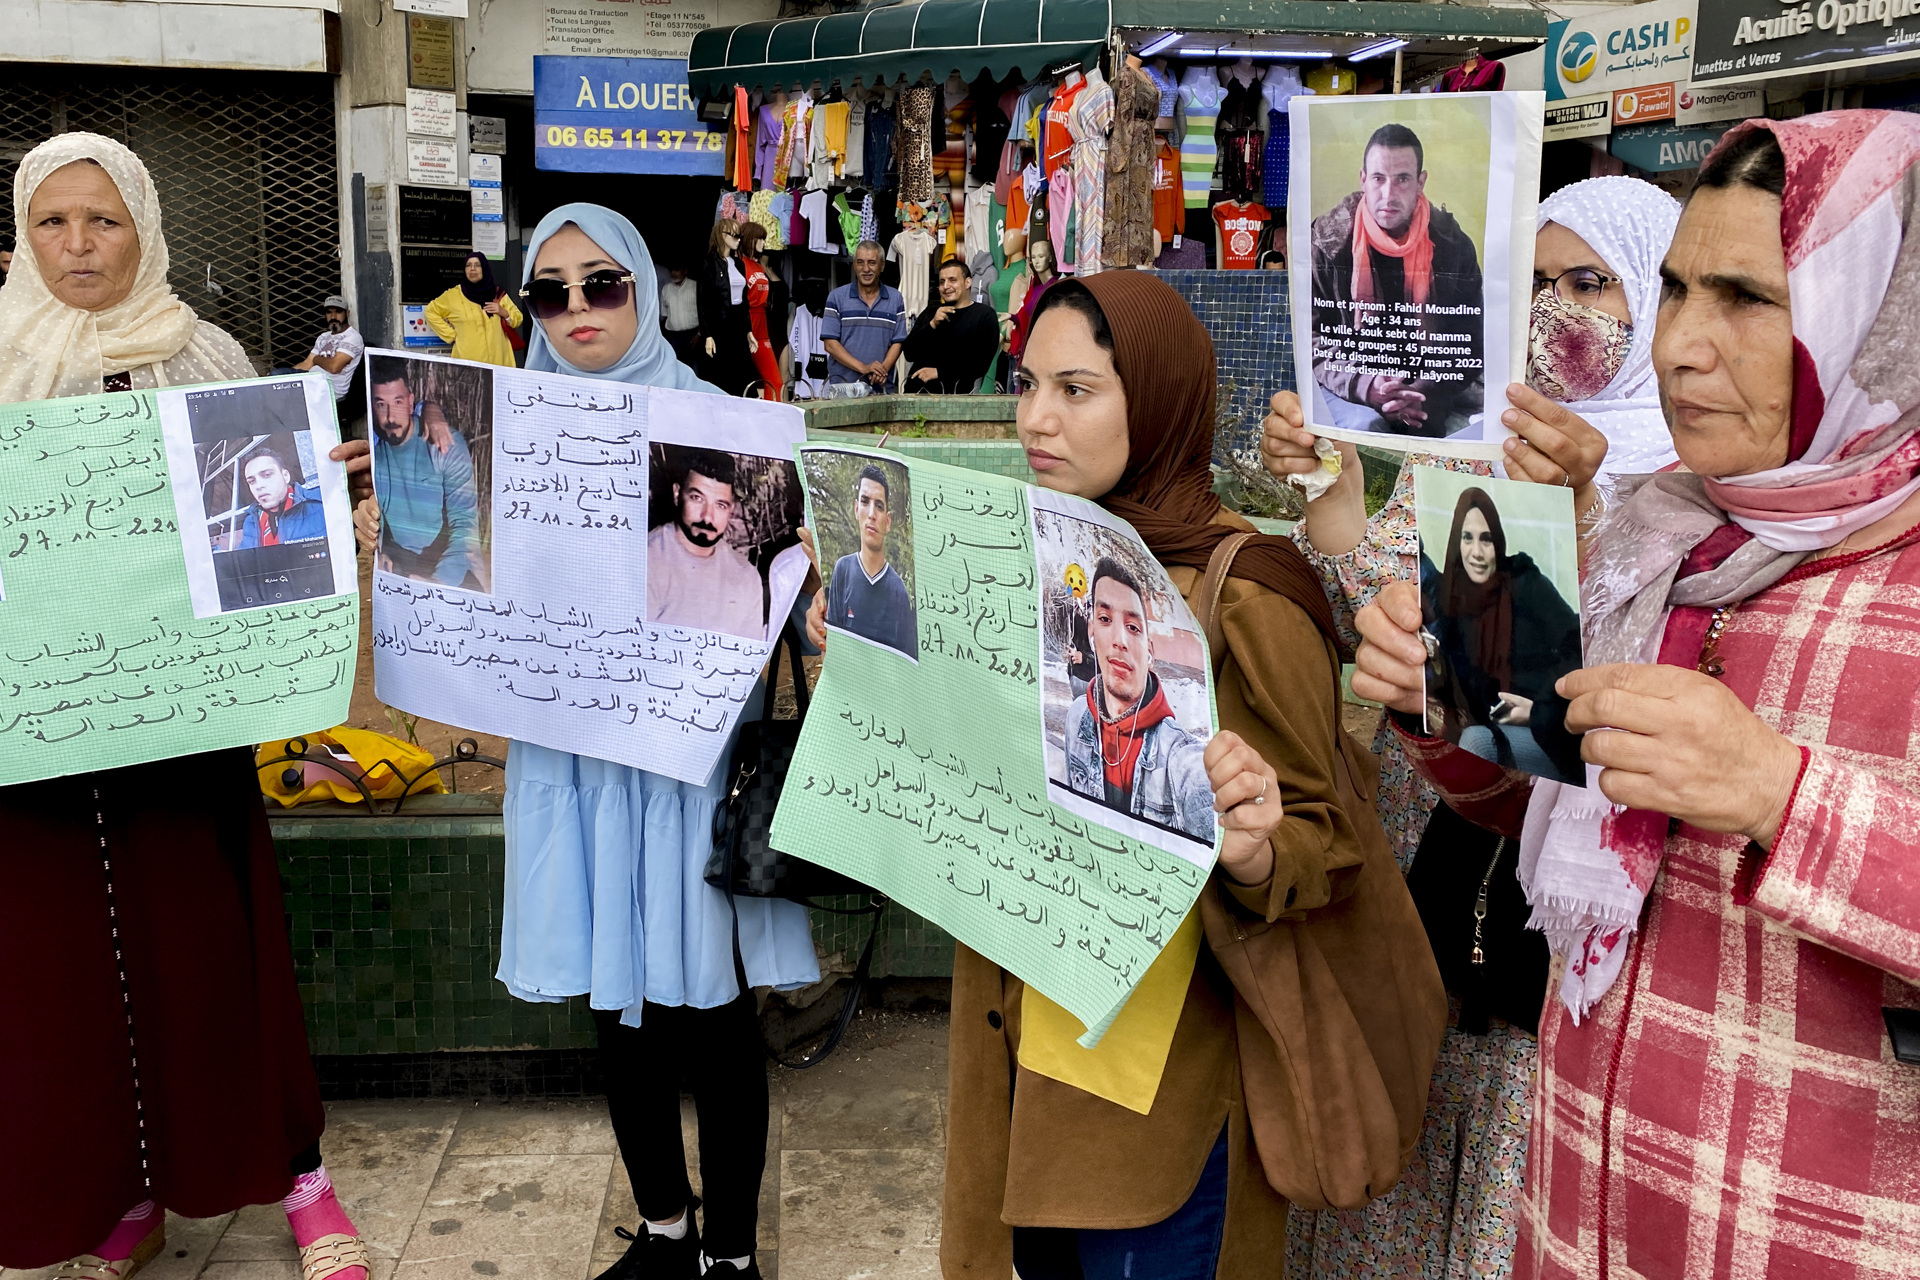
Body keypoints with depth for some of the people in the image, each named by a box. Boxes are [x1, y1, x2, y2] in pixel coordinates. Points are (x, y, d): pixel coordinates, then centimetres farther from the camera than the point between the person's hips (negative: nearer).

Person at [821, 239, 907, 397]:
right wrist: (863, 367, -14)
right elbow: (830, 343, -2)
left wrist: (883, 369, -13)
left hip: (882, 388, 1)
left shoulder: (895, 299, 10)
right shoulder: (837, 298, 5)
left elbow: (897, 342, 6)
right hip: (842, 386, -1)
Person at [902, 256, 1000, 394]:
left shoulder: (984, 315, 8)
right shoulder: (929, 313, 23)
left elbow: (981, 363, -4)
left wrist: (939, 372, -7)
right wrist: (932, 325, -3)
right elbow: (909, 354, 11)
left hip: (955, 393, -4)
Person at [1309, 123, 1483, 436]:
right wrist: (1363, 386, -25)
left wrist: (1423, 393, -18)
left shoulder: (1452, 245, 1)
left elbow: (1469, 348, 2)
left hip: (1428, 387, 2)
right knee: (1364, 425, -34)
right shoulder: (1327, 242, -5)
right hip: (1349, 385, -2)